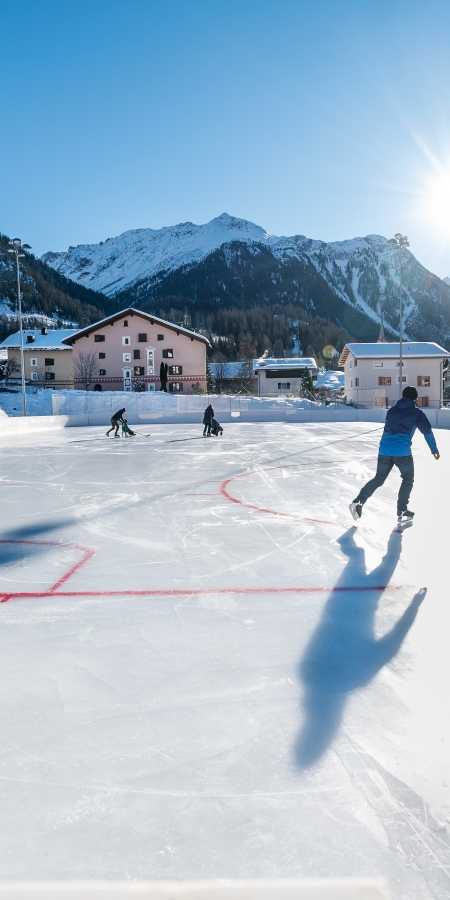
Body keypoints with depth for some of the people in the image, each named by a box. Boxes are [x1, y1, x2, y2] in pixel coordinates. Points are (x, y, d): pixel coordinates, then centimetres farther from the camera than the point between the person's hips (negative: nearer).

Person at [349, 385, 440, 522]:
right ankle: (402, 511, 12)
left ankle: (358, 502, 1)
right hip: (402, 451, -4)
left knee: (379, 478, 16)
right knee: (408, 479, 16)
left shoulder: (391, 410, 18)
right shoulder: (417, 412, 6)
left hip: (384, 450, 4)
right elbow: (427, 431, 6)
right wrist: (434, 450, 14)